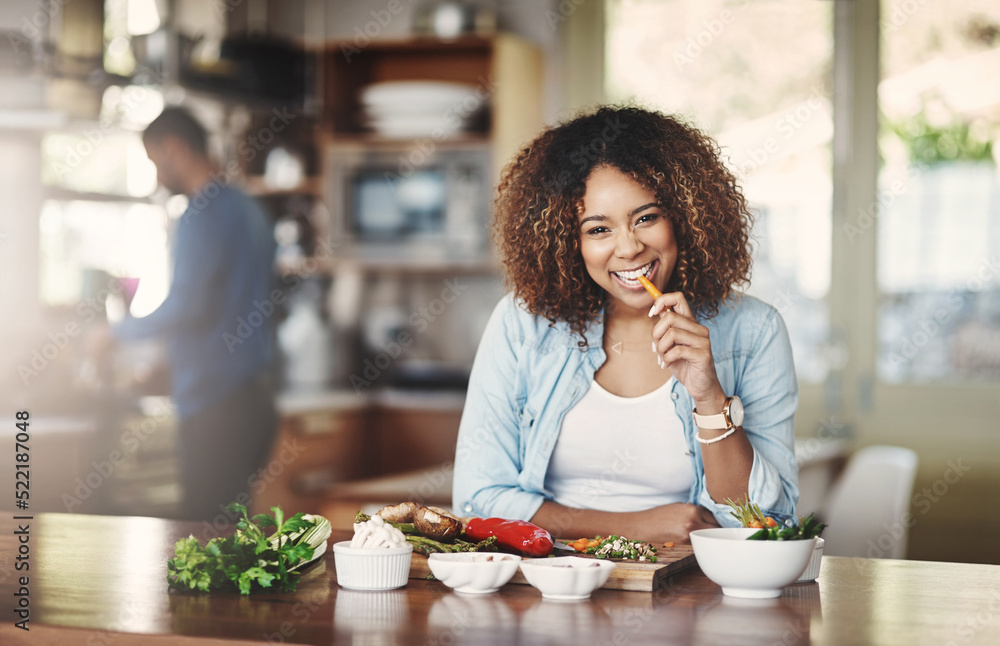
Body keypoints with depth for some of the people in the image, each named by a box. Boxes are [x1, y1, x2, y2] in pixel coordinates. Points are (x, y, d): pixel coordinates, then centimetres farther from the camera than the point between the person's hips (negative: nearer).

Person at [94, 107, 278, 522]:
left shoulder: (204, 212, -11)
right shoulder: (246, 209, 18)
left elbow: (189, 307, -19)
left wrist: (120, 332, -3)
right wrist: (162, 366, 29)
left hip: (215, 405, -9)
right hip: (253, 398, 9)